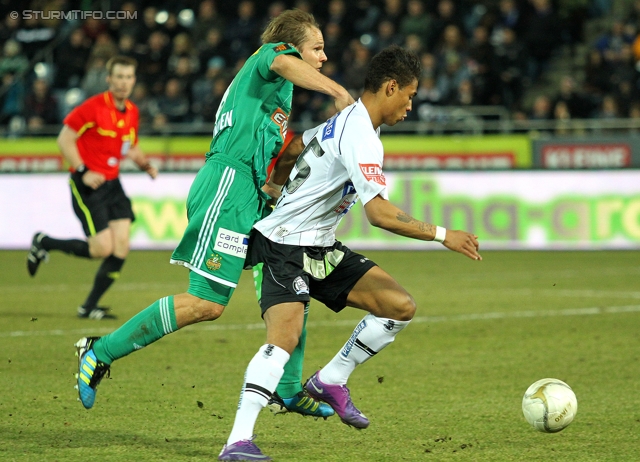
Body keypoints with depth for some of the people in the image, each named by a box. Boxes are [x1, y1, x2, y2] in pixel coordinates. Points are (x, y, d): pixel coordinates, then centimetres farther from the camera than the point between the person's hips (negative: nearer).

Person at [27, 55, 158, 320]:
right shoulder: (94, 107, -13)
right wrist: (83, 172, -19)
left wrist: (146, 165, 4)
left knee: (121, 246, -6)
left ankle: (89, 307, 6)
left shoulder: (132, 112, 8)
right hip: (88, 185, -7)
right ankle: (44, 243, 11)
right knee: (102, 247, -13)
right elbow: (64, 140, -11)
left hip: (112, 184, 7)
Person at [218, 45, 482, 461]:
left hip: (321, 249, 10)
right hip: (288, 245, -10)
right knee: (286, 335, -29)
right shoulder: (362, 137, -20)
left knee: (401, 306, 2)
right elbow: (380, 213, -28)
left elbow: (290, 148, 26)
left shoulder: (344, 121, 12)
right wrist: (442, 235, -21)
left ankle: (331, 381, 13)